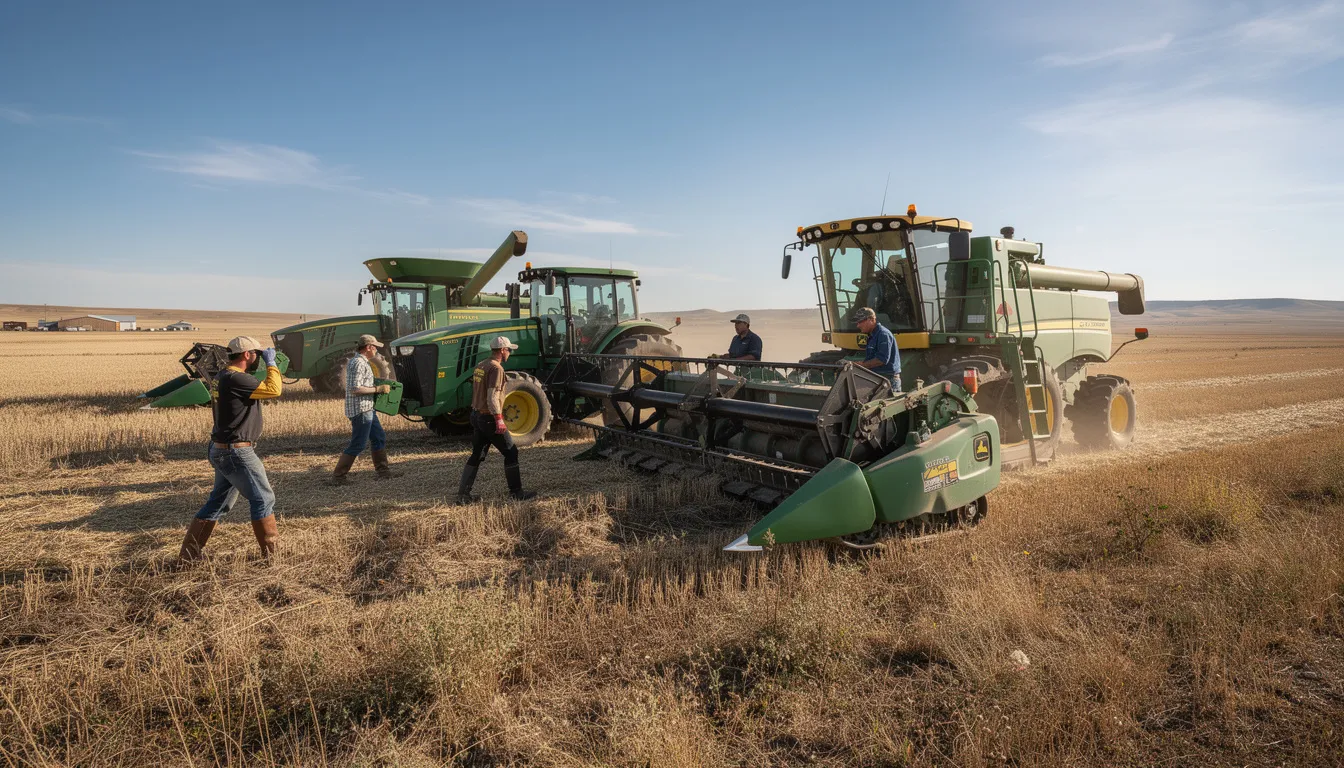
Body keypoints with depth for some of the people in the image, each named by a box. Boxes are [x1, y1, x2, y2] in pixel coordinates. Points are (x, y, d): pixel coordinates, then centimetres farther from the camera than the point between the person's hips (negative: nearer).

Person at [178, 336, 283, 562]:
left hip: (222, 450, 10)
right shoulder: (235, 378, -20)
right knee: (263, 498, -1)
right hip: (236, 452, -10)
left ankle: (188, 553, 23)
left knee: (218, 503, 17)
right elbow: (273, 390, -24)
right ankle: (271, 552, 6)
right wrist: (271, 363, -14)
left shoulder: (223, 377, 12)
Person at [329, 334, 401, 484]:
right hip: (360, 410, -11)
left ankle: (384, 472, 20)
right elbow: (355, 389, -24)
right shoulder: (359, 363, -18)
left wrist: (377, 387, 15)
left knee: (379, 438, 14)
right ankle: (337, 477, 4)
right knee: (357, 445, -4)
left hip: (367, 409, 11)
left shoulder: (358, 361, 14)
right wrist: (378, 389, -19)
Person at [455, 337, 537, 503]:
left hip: (476, 415, 9)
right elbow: (492, 397, -24)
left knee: (477, 455, 14)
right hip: (489, 418, -9)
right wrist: (499, 420, -23)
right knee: (511, 452, 3)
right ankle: (516, 492, 9)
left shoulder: (480, 367, 12)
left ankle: (463, 495, 13)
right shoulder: (496, 368, -16)